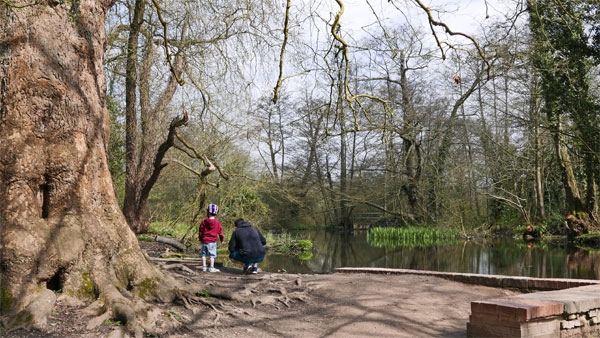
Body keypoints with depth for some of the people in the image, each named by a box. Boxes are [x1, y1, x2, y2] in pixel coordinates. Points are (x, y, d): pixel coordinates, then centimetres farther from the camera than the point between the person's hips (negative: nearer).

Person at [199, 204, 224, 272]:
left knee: (204, 254, 13)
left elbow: (200, 230, 5)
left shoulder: (204, 221, -3)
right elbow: (220, 231, 2)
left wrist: (200, 239, 20)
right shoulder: (217, 222, -5)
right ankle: (211, 268, 1)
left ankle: (204, 267, 15)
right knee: (212, 255, 2)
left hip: (204, 240, 2)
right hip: (212, 241, -2)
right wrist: (222, 240, 17)